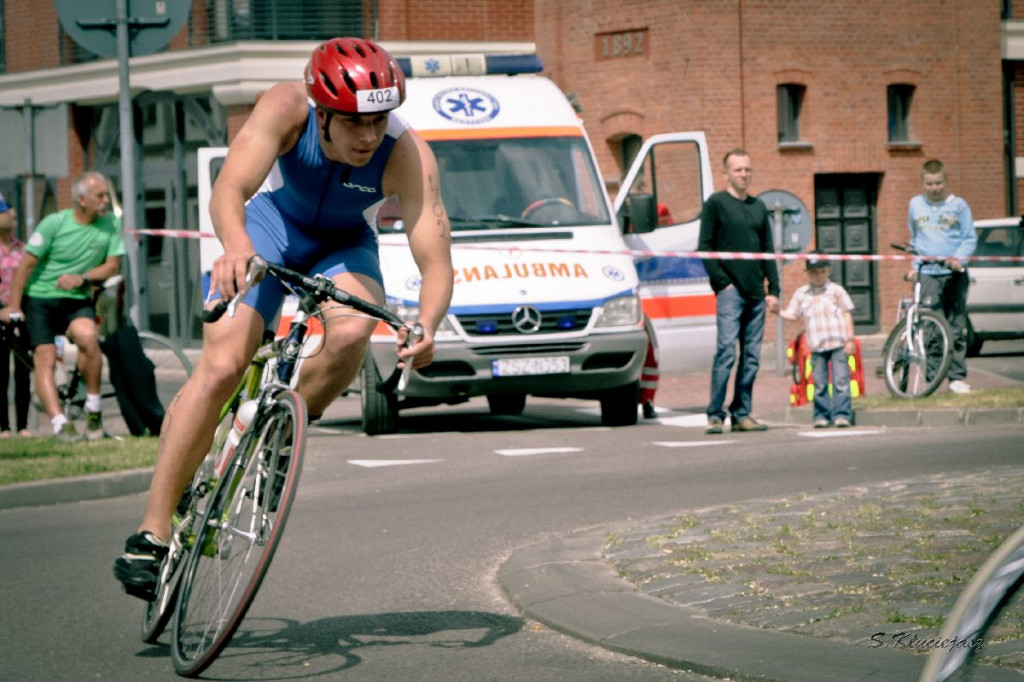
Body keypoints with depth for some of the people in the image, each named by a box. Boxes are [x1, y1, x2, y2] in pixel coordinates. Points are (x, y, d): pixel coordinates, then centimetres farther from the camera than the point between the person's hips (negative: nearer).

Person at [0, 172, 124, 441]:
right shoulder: (54, 223, -11)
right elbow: (26, 264, -6)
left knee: (88, 336, -27)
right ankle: (59, 422, -21)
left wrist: (82, 278, -16)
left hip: (77, 300, 1)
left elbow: (112, 266, 2)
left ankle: (93, 408, -12)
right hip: (39, 298, -1)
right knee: (44, 359, -15)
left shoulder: (110, 226, -1)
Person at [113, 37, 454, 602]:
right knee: (221, 365, -19)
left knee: (351, 333, -33)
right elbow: (229, 189, -40)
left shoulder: (407, 154, -30)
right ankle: (152, 532, -15)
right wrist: (235, 247, -62)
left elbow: (436, 260, -33)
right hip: (274, 223, -1)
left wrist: (426, 326, -53)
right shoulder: (286, 108, -30)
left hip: (344, 244, 1)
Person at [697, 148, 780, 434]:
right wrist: (722, 281, -10)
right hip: (730, 291, -6)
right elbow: (705, 247, -3)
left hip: (756, 293, 6)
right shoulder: (716, 203, 1)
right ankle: (715, 415, -11)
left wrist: (773, 290, 11)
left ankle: (742, 414, 9)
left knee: (751, 357, 4)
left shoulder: (759, 207, 17)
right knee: (726, 351, -12)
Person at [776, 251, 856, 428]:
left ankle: (841, 414, -5)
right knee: (819, 383, 3)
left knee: (840, 380, -7)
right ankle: (821, 415, 10)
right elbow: (792, 314, 13)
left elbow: (847, 315, 4)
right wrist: (778, 312, -7)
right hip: (816, 346, 2)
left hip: (838, 344, -2)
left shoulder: (836, 290, 4)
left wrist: (850, 339, -1)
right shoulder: (801, 293, 11)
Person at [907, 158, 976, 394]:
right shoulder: (915, 205, 11)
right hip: (927, 274, 1)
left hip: (954, 274, -1)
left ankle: (957, 376, 3)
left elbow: (970, 239, 4)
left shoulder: (958, 205, 3)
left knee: (956, 326, -1)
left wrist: (959, 258, -12)